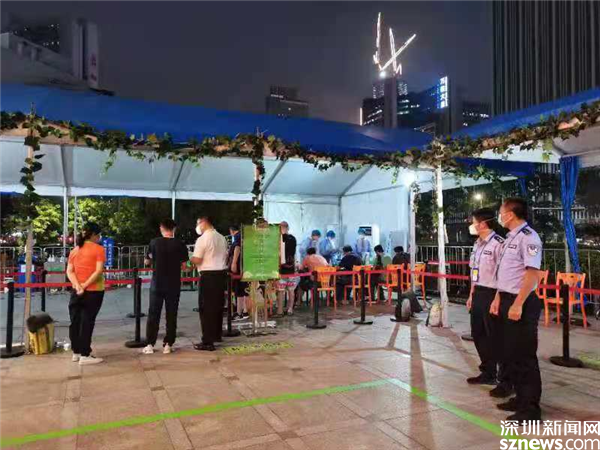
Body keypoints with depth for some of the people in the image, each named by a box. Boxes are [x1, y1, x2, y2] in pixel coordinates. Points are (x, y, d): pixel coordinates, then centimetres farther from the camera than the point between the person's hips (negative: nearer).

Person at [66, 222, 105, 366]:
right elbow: (98, 271, -19)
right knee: (87, 323, -2)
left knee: (75, 322, 13)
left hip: (77, 291, 6)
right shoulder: (98, 249, -8)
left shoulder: (74, 250, 10)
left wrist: (78, 285, -10)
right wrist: (85, 285, -17)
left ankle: (76, 353, 22)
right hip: (93, 291, -6)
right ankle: (85, 355, 1)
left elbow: (69, 271, 1)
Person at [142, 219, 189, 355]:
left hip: (157, 284, 0)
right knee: (171, 315, 8)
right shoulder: (180, 244, -6)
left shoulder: (154, 242, -5)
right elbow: (184, 262, -1)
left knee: (153, 314, 8)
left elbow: (147, 262, 5)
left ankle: (150, 345, 9)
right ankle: (168, 345, 9)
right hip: (174, 285, 0)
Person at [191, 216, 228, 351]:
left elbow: (197, 260, -14)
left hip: (208, 275, -7)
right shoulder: (222, 238, 10)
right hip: (221, 273, 7)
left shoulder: (203, 239, -12)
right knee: (218, 305, 17)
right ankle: (217, 334, 29)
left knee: (206, 307, -2)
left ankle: (208, 342, -1)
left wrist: (189, 258, 5)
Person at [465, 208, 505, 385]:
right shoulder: (477, 244, 12)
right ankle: (488, 373, 32)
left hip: (491, 294, -9)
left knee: (495, 337, 2)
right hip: (478, 294, 9)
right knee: (478, 334, 16)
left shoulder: (498, 243, -17)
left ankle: (504, 378, 19)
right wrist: (471, 295, 18)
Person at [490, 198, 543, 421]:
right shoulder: (509, 238, 13)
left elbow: (532, 273, -21)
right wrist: (498, 299, 19)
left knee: (524, 356, 1)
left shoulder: (528, 237, -15)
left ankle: (530, 408, 14)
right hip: (507, 300, 10)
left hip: (522, 303, -9)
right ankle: (520, 398, 32)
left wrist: (518, 304, -23)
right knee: (508, 353, 17)